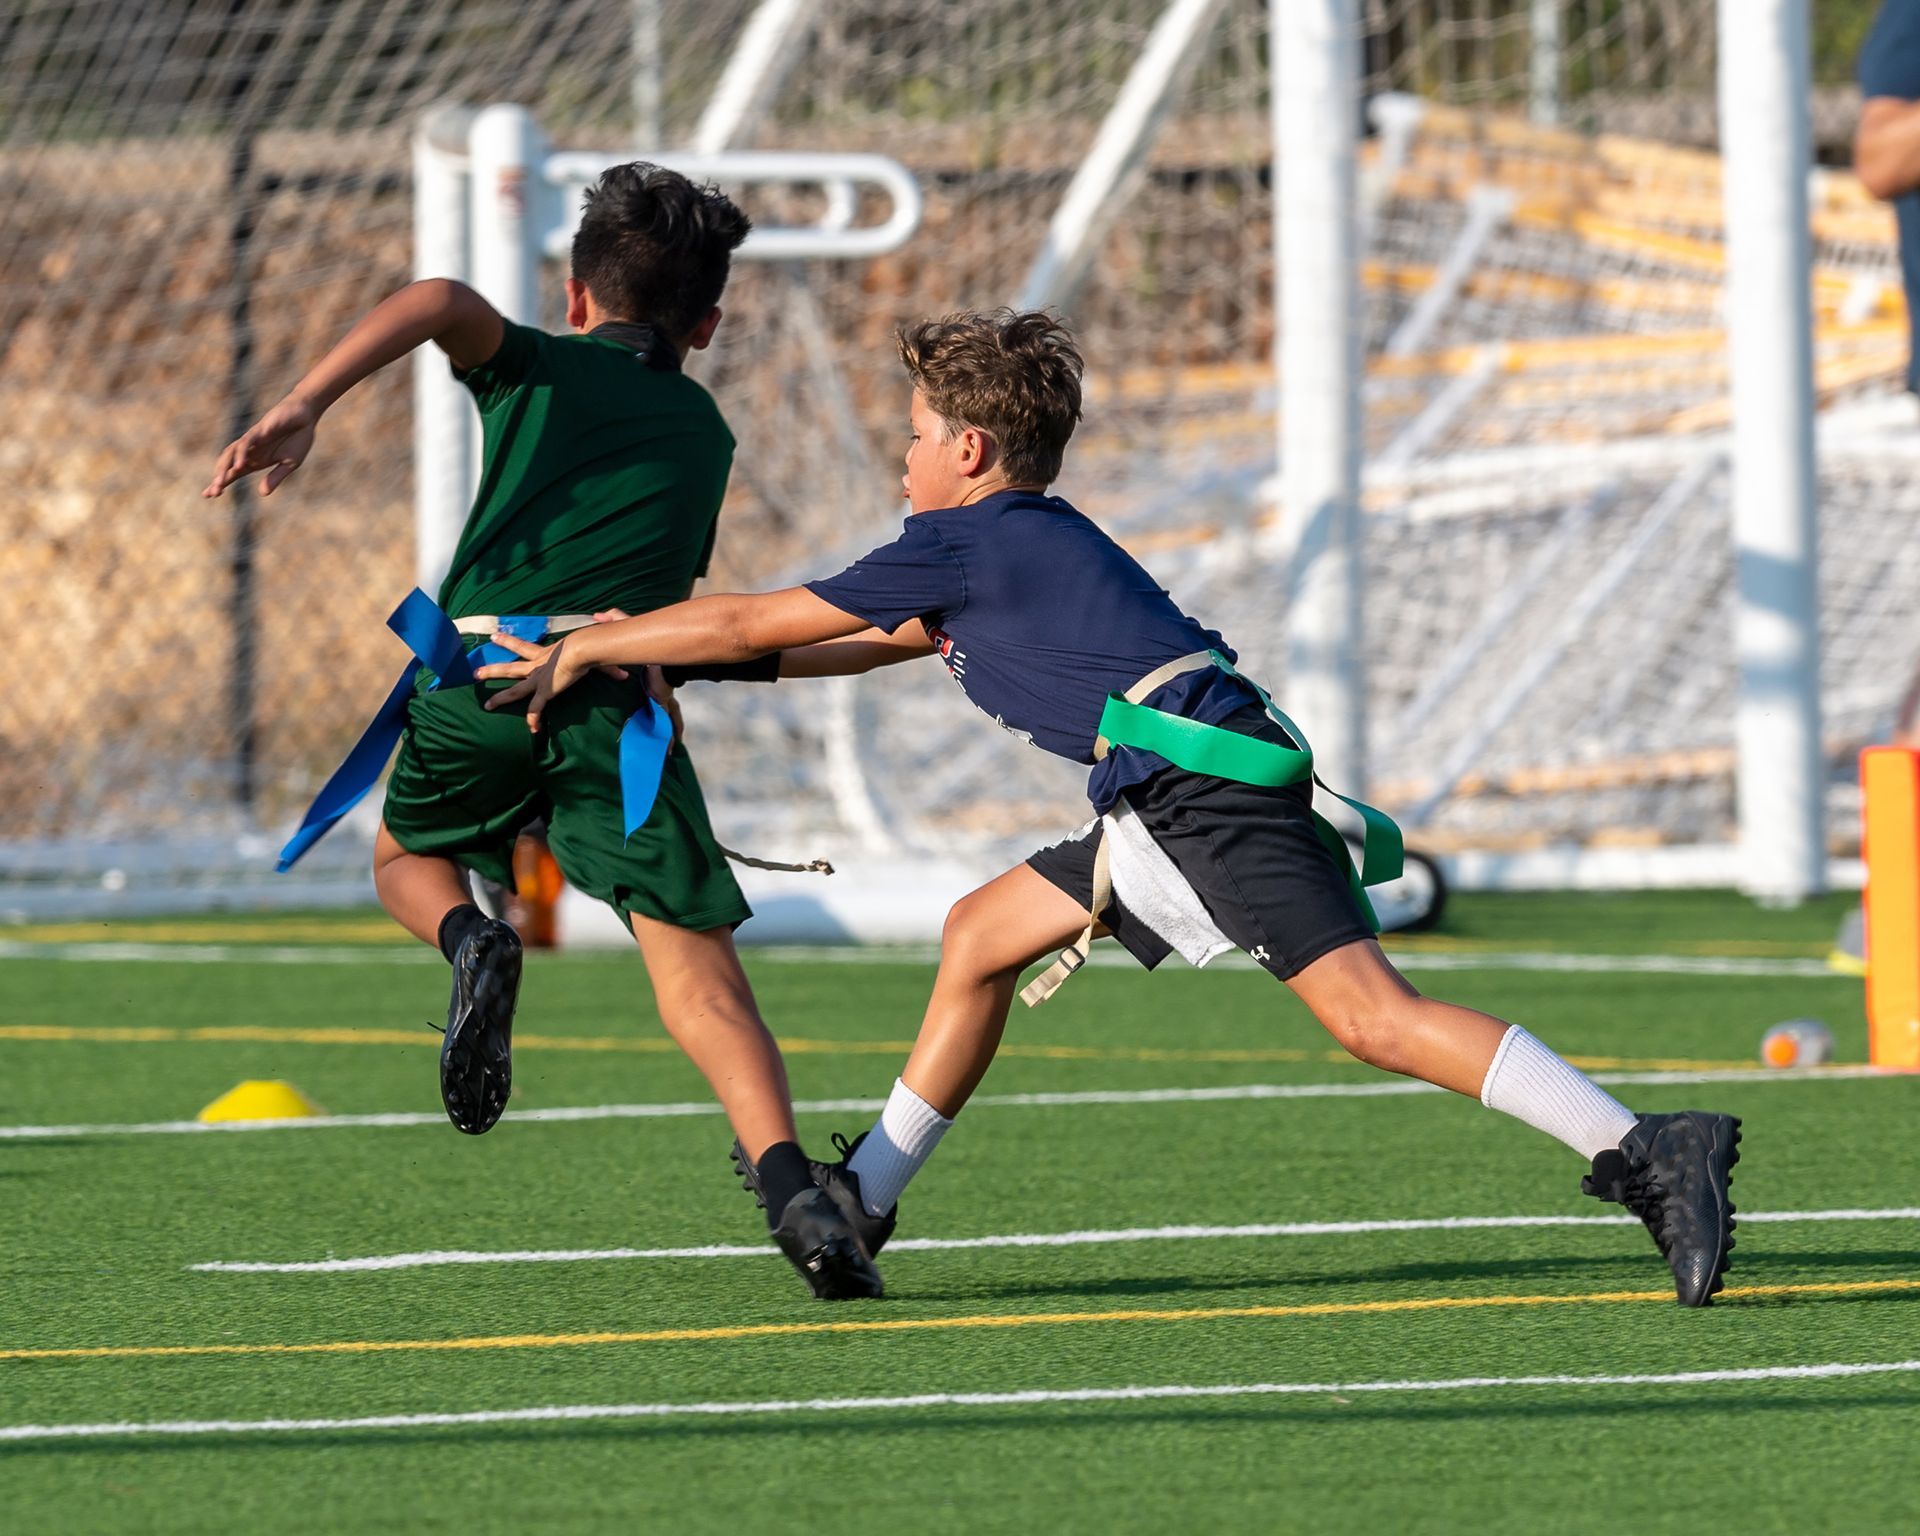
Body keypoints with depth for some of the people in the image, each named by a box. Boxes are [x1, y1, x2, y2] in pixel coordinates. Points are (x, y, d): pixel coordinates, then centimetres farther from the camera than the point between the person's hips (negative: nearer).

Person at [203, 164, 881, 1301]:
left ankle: (473, 941, -6)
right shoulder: (704, 433, 27)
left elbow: (441, 301, -2)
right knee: (695, 965, -6)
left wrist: (304, 408, -12)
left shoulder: (538, 368, 19)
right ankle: (793, 1189, -28)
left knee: (408, 859, 29)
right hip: (620, 692, 0)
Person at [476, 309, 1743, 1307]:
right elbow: (877, 647, 39)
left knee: (1374, 1014, -21)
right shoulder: (1030, 541, 25)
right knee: (982, 934, 20)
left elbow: (754, 623, 4)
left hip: (1209, 787, -10)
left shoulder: (962, 543, -2)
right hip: (1176, 810, 10)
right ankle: (866, 1195, 28)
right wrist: (685, 661, 38)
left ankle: (1649, 1155, -30)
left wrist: (579, 653, 15)